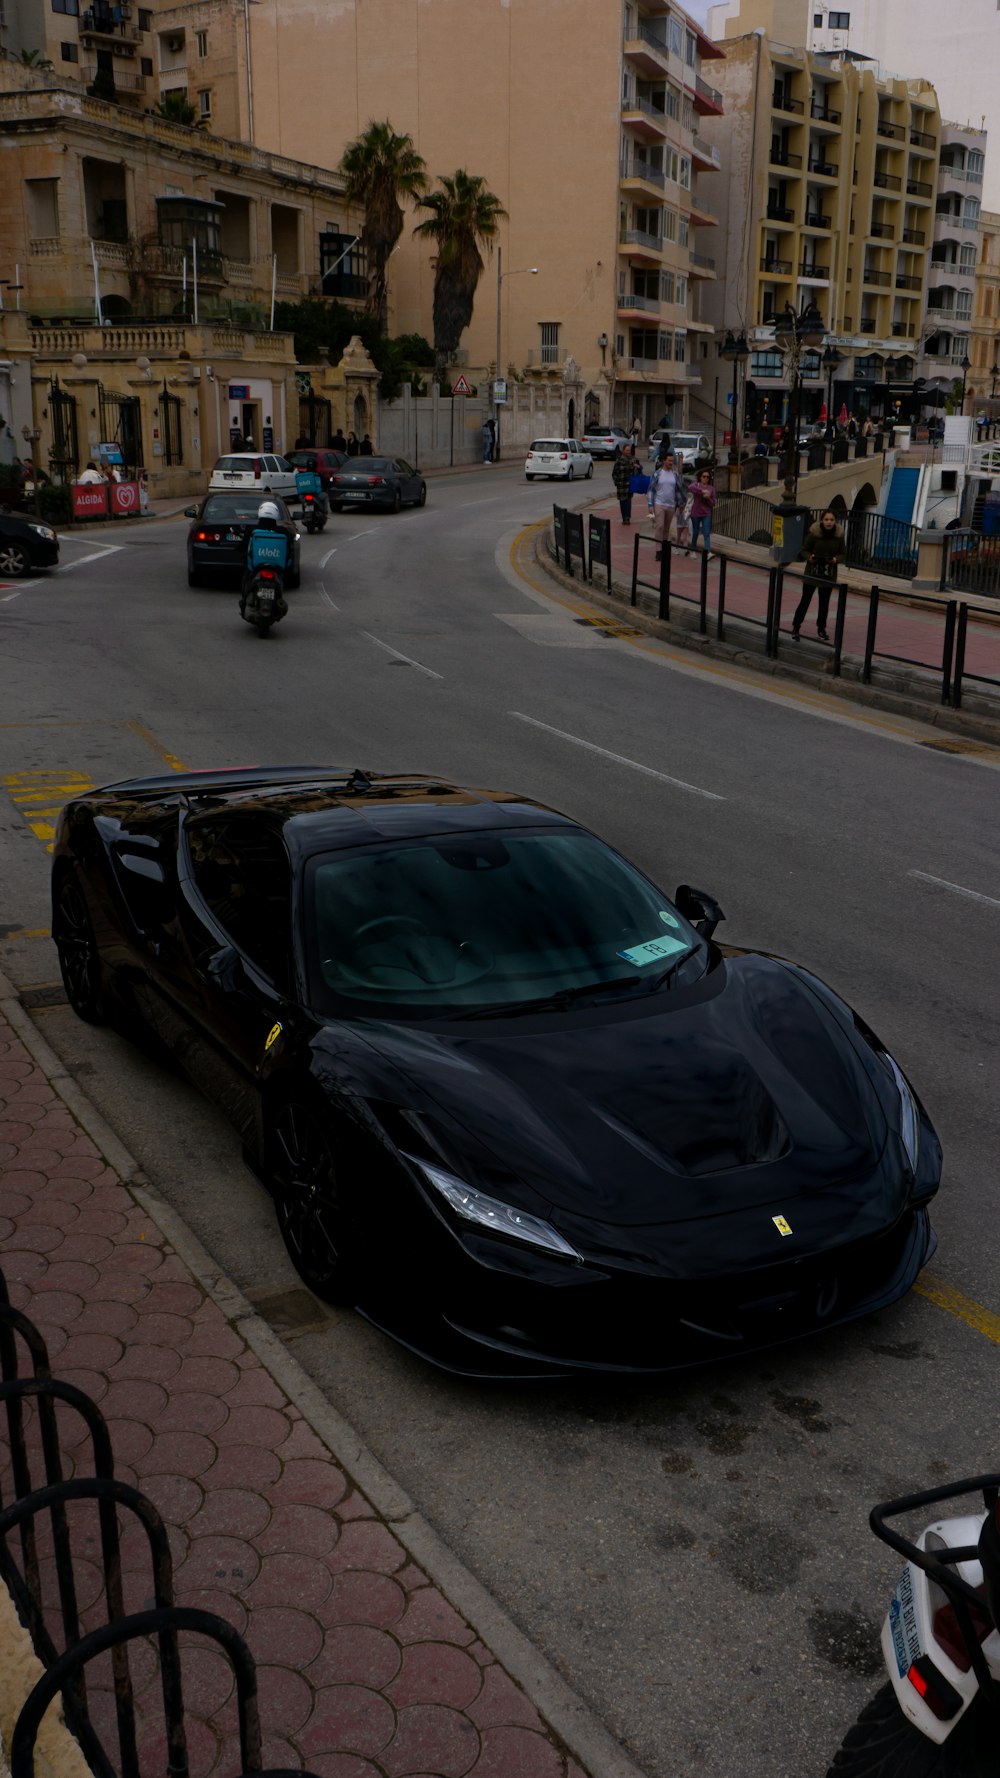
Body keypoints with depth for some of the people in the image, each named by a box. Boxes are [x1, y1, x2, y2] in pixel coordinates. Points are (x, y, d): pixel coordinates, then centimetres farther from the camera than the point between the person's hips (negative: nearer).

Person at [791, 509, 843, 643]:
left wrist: (836, 559, -16)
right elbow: (805, 550, -3)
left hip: (829, 574, 2)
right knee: (805, 600, -1)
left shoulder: (839, 535, -5)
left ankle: (821, 629, 26)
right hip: (812, 572, -2)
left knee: (824, 602, 11)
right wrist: (809, 557, -23)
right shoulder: (813, 533, -12)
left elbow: (842, 553, 5)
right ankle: (796, 627, 11)